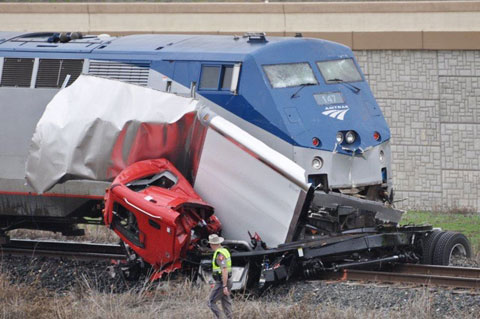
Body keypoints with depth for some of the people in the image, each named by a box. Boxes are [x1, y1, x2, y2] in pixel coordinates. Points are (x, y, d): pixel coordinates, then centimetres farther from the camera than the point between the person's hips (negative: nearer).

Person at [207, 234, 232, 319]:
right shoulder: (225, 251, 13)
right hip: (227, 281, 10)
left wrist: (224, 286, -29)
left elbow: (224, 270, -27)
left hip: (221, 282, -10)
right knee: (226, 303, 11)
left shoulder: (220, 254, -20)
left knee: (211, 302, -4)